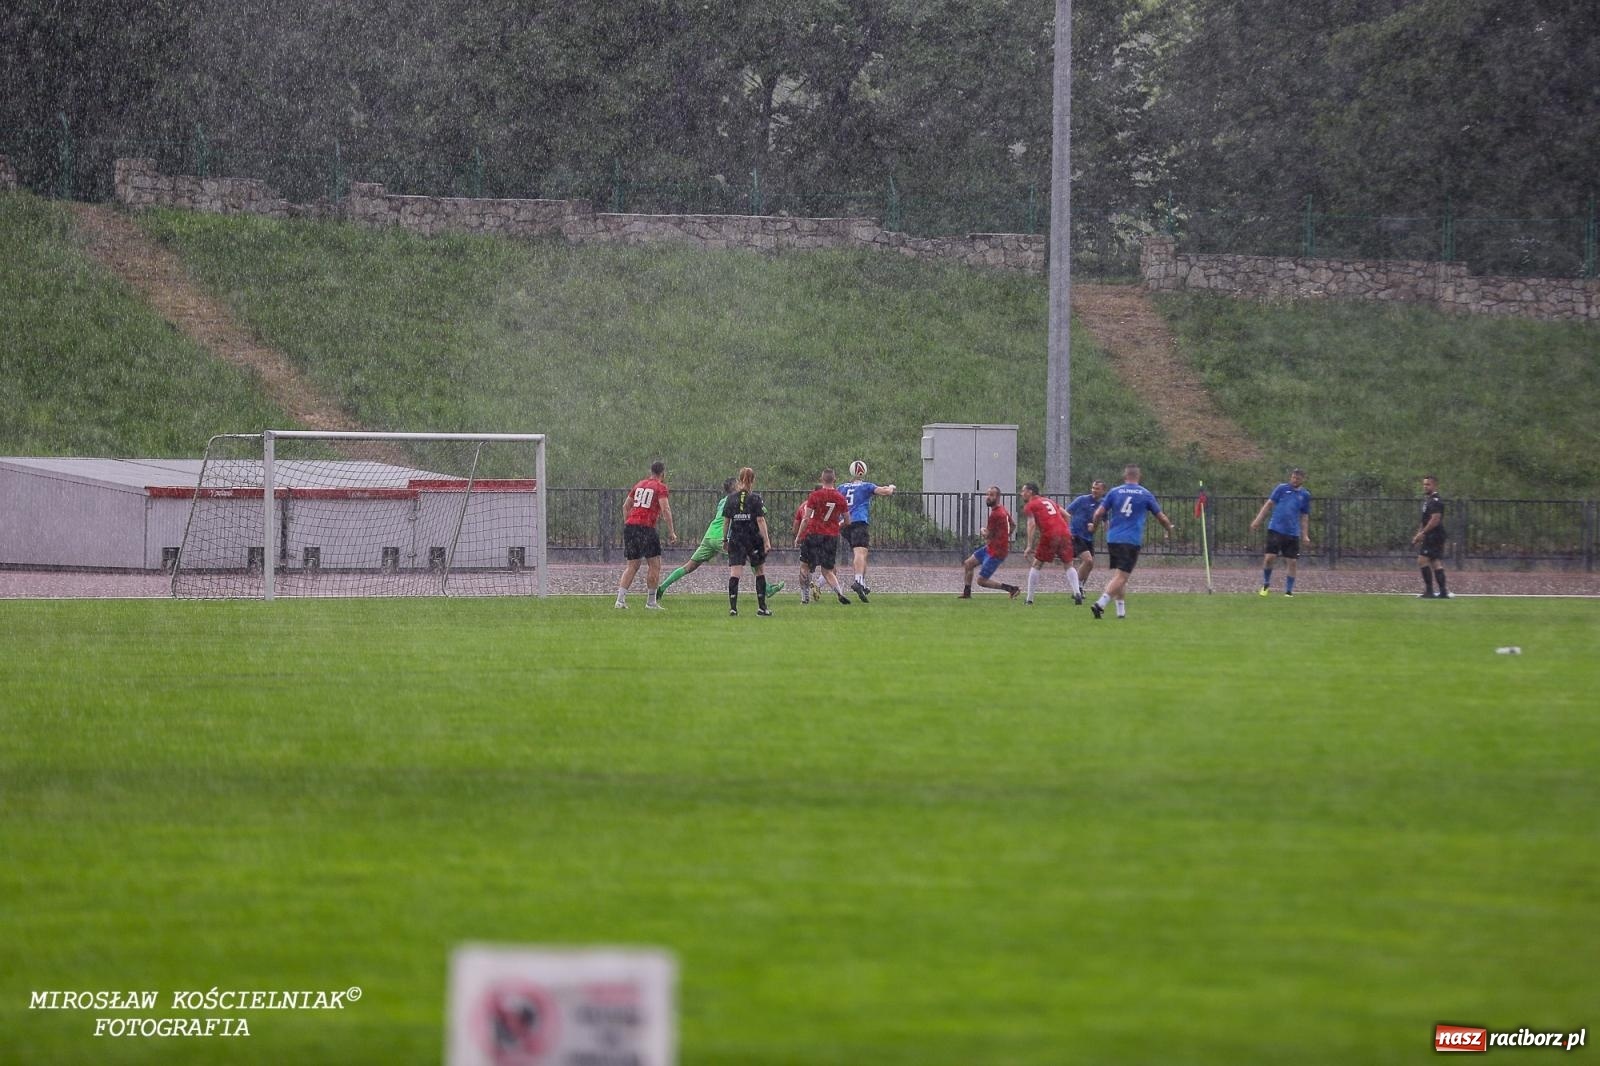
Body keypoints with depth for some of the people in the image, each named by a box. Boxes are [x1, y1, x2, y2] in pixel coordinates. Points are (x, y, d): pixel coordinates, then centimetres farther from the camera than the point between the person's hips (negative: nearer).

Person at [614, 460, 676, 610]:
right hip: (646, 527, -6)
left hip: (630, 525, 6)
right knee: (654, 565, 5)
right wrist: (671, 532, -8)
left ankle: (620, 599, 0)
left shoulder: (639, 485, 18)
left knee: (632, 566, 11)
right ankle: (651, 601, 5)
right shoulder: (660, 487, 0)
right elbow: (665, 509, -10)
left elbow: (626, 506, 22)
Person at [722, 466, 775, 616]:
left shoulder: (731, 498, 3)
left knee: (734, 574, -4)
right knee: (760, 572, 13)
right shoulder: (755, 498, -5)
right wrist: (766, 541, -8)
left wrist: (725, 540, 14)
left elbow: (726, 521, 5)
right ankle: (762, 607, 14)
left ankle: (733, 607, -16)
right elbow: (760, 521, -9)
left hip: (735, 540, 2)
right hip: (754, 540, -2)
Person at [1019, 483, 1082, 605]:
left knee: (1035, 566, 9)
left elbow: (1032, 524, -6)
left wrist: (1029, 546, -8)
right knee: (1068, 566, 16)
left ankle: (1029, 599, 6)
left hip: (1049, 535, -5)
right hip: (1065, 533, 5)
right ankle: (1077, 593, -4)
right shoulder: (1049, 501, 26)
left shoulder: (1030, 506, 7)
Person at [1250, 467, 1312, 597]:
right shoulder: (1282, 488, 3)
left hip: (1293, 533, 2)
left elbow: (1304, 517, 16)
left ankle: (1288, 591, 11)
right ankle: (1266, 585, 13)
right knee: (1270, 557, -10)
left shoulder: (1305, 495, 10)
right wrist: (1258, 520, -3)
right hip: (1276, 529, -2)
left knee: (1293, 562, 0)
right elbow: (1269, 504, 4)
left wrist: (1305, 535, 13)